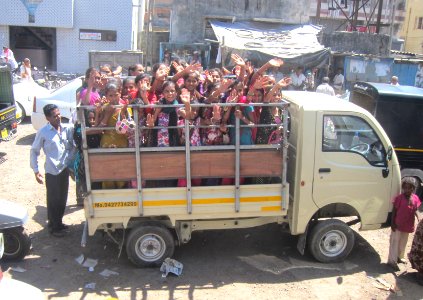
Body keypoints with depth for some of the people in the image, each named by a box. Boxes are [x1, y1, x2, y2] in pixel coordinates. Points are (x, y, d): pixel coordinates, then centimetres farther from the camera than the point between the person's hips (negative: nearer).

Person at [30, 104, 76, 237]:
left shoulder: (68, 128, 0)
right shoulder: (43, 132, -10)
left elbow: (73, 145, 11)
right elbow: (34, 151, -4)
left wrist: (70, 158, 0)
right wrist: (36, 170, -6)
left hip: (65, 168, 5)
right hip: (52, 171, -4)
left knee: (63, 198, 16)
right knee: (53, 200, 7)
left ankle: (59, 222, 35)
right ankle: (53, 226, 24)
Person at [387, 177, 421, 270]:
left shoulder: (415, 198, -2)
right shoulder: (399, 197, -16)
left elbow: (415, 210, 9)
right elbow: (394, 211, -11)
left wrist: (419, 219, -6)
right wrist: (392, 223, -14)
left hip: (408, 225, 6)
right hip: (398, 225, -5)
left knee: (403, 243, 21)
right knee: (395, 242, 1)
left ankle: (399, 257, 38)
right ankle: (392, 261, 7)